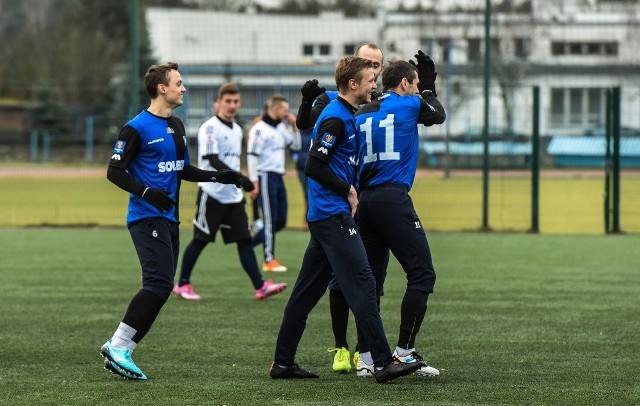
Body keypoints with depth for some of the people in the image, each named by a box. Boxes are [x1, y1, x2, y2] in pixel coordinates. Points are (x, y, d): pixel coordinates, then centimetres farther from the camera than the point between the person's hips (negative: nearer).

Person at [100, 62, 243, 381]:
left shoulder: (176, 126, 17)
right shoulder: (137, 128, -9)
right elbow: (114, 172, -11)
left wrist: (218, 177, 14)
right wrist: (146, 193, -25)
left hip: (169, 219, 9)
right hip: (147, 217, -9)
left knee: (160, 288, 5)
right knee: (159, 283, -19)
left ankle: (120, 349, 8)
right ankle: (118, 347, -15)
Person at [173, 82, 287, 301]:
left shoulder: (237, 130, 15)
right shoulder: (209, 128, -11)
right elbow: (213, 160, -21)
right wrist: (239, 178, -31)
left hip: (233, 196, 7)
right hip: (212, 194, -7)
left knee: (244, 240, -1)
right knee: (200, 240, 1)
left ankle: (260, 287, -7)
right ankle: (182, 284, 13)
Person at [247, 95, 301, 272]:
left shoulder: (281, 128, 14)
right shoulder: (260, 129, -11)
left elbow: (296, 145, 22)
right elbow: (252, 156, -14)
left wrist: (294, 126, 8)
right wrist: (254, 183, -18)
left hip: (278, 178, 8)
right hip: (265, 177, -8)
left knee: (280, 221, 8)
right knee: (271, 220, -6)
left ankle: (249, 244, 21)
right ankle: (269, 261, 0)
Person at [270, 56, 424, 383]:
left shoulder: (345, 115, 17)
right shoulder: (336, 118, -13)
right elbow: (314, 167, -19)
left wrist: (349, 191, 14)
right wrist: (348, 191, -11)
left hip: (324, 217, 10)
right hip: (334, 216, -10)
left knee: (307, 291, 11)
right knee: (362, 284, -12)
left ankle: (283, 362, 15)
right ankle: (383, 363, -15)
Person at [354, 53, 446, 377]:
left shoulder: (362, 114, 15)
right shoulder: (409, 105, 2)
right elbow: (439, 116, 22)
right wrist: (429, 84, 31)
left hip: (365, 201, 7)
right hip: (393, 200, -7)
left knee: (371, 278, 10)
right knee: (422, 274, -4)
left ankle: (367, 355, 9)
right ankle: (404, 350, -10)